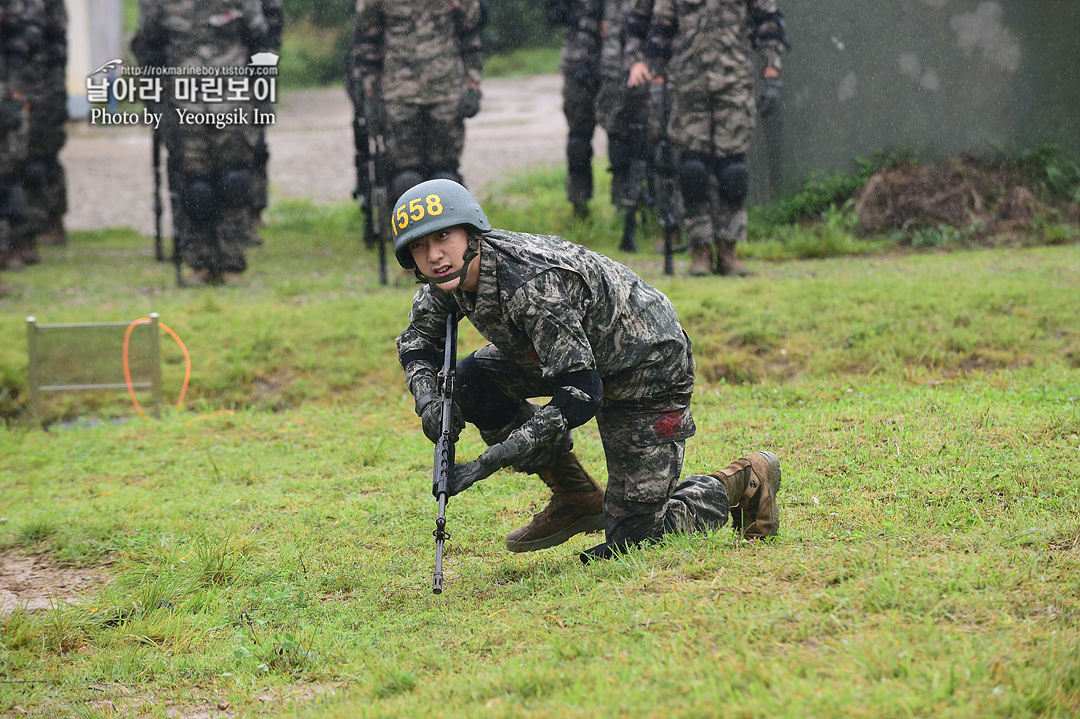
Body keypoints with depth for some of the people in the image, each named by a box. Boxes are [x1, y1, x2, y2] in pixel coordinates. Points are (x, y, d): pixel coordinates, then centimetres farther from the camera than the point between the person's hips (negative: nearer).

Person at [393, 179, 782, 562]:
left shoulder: (532, 283, -36)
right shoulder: (451, 277, -12)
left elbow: (580, 394, -36)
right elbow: (418, 340, 8)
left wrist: (485, 464, -38)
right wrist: (428, 398, -16)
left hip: (648, 366, -8)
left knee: (633, 536, -8)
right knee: (469, 383, -8)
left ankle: (746, 481, 16)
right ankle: (577, 500, 4)